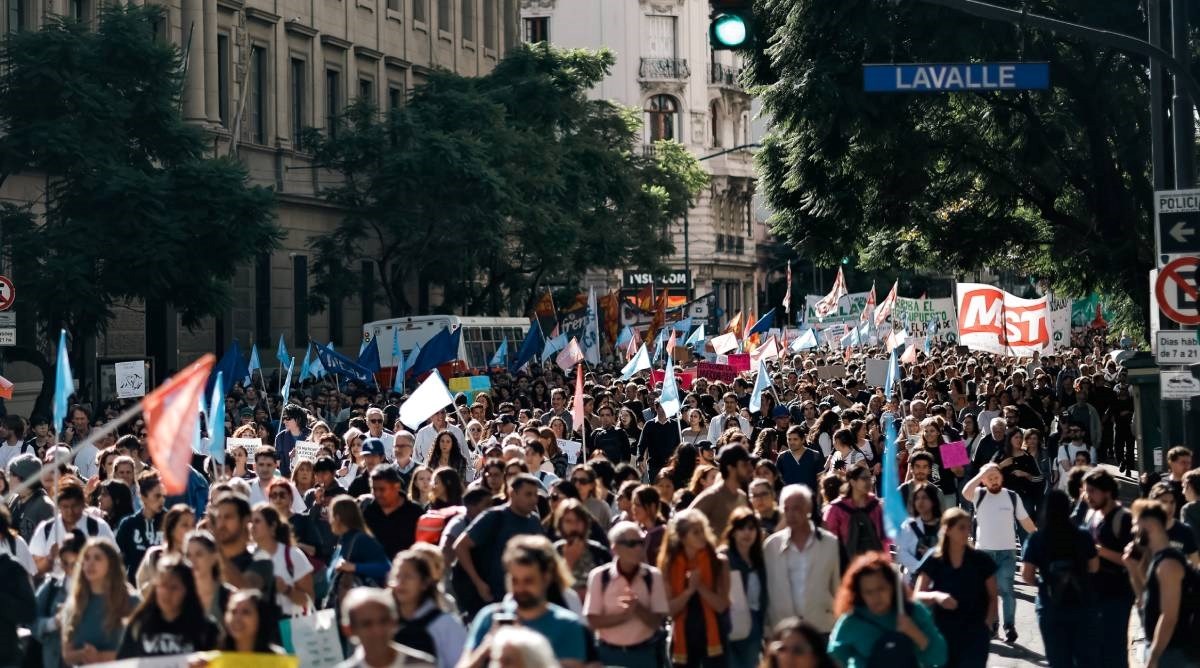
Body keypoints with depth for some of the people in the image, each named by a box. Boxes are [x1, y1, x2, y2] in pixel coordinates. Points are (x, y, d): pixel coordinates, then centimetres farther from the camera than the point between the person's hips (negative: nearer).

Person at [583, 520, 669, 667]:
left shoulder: (653, 576, -3)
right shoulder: (599, 576, -6)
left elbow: (657, 622, -4)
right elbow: (593, 621, -8)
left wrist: (638, 608, -23)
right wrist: (624, 614, -21)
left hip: (644, 653, 1)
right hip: (609, 653, -1)